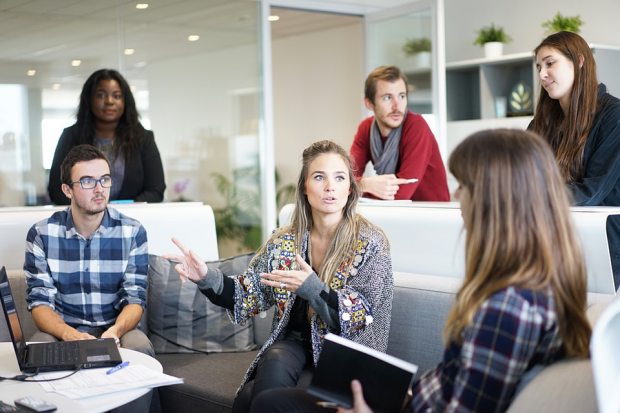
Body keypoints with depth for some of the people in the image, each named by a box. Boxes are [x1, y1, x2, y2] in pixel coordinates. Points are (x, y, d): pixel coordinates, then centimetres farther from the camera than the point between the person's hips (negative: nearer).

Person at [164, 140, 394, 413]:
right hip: (293, 343, 4)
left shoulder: (370, 244, -7)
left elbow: (362, 318, -12)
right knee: (274, 365, -31)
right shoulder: (283, 242, 5)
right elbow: (250, 296, 5)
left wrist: (311, 288, -27)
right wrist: (207, 278, -14)